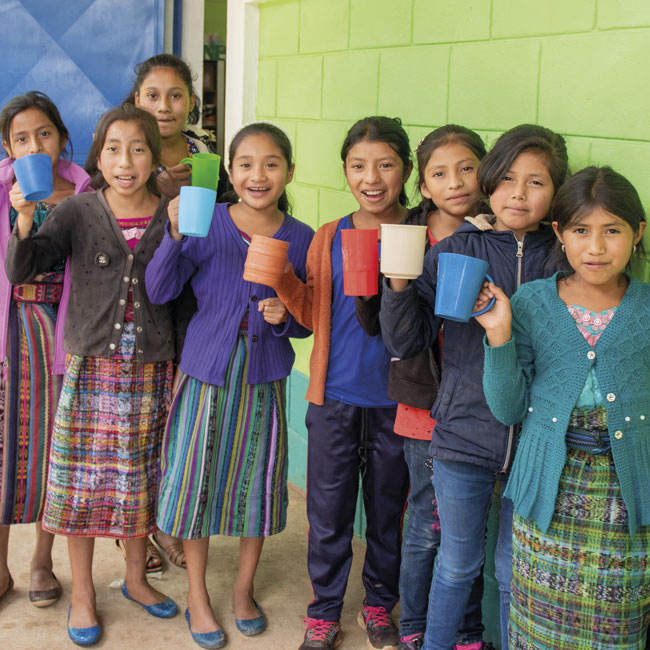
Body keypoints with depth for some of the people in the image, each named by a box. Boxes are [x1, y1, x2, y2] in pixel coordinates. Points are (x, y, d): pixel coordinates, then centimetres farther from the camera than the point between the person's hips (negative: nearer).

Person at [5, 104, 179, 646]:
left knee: (142, 478, 14)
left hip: (151, 371, 1)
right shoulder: (78, 213, -3)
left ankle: (136, 577, 35)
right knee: (83, 479, 6)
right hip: (91, 369, -1)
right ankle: (82, 592, 25)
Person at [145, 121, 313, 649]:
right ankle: (197, 595, 29)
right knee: (197, 482, 8)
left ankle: (244, 588, 36)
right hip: (206, 373, -1)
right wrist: (176, 235, -28)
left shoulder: (301, 239, -3)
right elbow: (159, 292, -14)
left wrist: (285, 316, -17)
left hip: (265, 380, 2)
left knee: (256, 484, 12)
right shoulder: (207, 224, -9)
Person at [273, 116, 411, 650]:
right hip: (335, 394, 1)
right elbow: (315, 315, 4)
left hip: (396, 399, -1)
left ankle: (380, 605, 36)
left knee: (388, 508, 15)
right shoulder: (330, 238, 1)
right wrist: (281, 277, -10)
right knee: (328, 512, 9)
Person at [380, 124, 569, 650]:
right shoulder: (453, 252, -3)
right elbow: (406, 342, -3)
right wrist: (400, 285, -19)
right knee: (458, 562, 18)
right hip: (462, 435, 0)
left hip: (534, 442, 0)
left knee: (515, 574, 15)